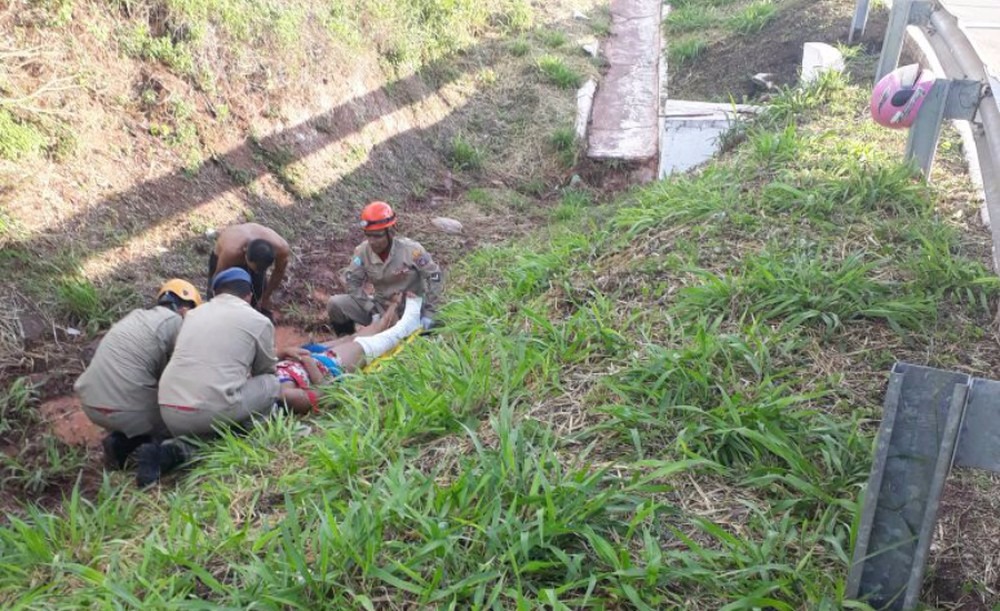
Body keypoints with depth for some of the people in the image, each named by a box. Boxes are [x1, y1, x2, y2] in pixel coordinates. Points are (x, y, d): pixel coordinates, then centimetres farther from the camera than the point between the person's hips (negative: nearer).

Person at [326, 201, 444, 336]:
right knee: (335, 304, -13)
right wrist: (372, 310, -16)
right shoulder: (363, 250, -13)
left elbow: (434, 276, -14)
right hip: (381, 307, 3)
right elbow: (353, 281, -5)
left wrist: (428, 313, -16)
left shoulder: (411, 250, -21)